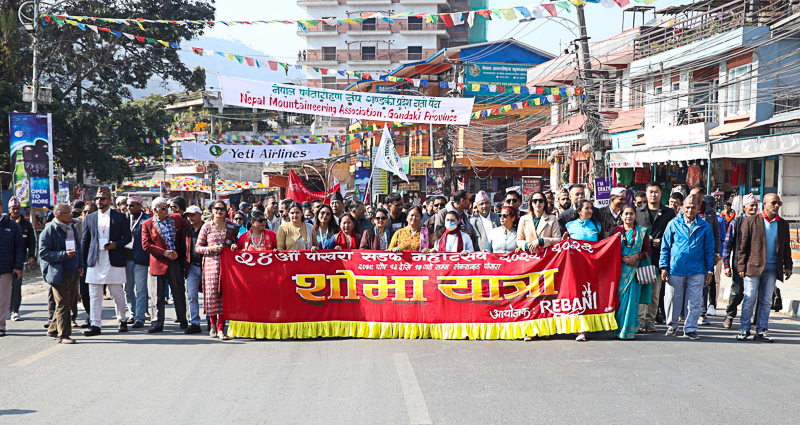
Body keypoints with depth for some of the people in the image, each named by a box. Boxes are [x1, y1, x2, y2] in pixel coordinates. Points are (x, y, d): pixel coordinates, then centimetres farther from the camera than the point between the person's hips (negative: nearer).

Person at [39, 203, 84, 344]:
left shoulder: (72, 228, 14)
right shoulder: (49, 230, -10)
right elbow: (43, 253, -13)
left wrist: (80, 266, 10)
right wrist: (64, 254, -23)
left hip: (74, 273, 7)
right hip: (59, 274, -7)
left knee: (67, 304, 12)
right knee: (63, 305, -5)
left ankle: (53, 330, 26)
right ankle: (63, 335, 1)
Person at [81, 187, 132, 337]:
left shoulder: (119, 217, 4)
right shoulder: (90, 218, 11)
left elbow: (127, 237, 4)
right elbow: (84, 240, 13)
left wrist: (115, 245, -14)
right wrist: (83, 261, 7)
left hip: (114, 261, -2)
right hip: (95, 262, 2)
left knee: (117, 293, 4)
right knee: (95, 294, 0)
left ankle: (122, 320, 23)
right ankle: (95, 325, 2)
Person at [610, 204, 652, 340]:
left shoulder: (642, 231, 10)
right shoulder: (616, 230, 9)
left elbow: (648, 252, 9)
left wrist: (637, 256, -10)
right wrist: (624, 259, -11)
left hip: (634, 270, 0)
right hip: (619, 269, 0)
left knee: (631, 299, -6)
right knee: (618, 299, -6)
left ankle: (628, 330, -1)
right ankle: (618, 329, 3)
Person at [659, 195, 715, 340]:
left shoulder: (704, 227, 6)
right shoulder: (673, 224, 4)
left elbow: (709, 250, 10)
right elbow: (665, 247, 7)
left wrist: (710, 270, 6)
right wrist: (664, 267, 1)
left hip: (696, 272, 0)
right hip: (675, 270, 0)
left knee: (695, 302, 2)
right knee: (673, 300, 6)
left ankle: (690, 329, 12)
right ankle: (672, 326, 23)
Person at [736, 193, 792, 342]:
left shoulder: (783, 224, 11)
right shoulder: (751, 221, 0)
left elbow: (786, 247, 17)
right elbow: (743, 245, -1)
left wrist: (788, 266, 8)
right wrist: (742, 266, -6)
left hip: (772, 269, 3)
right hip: (753, 267, -3)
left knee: (766, 301, 6)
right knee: (749, 299, -2)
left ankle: (761, 331, 12)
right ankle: (744, 329, 7)